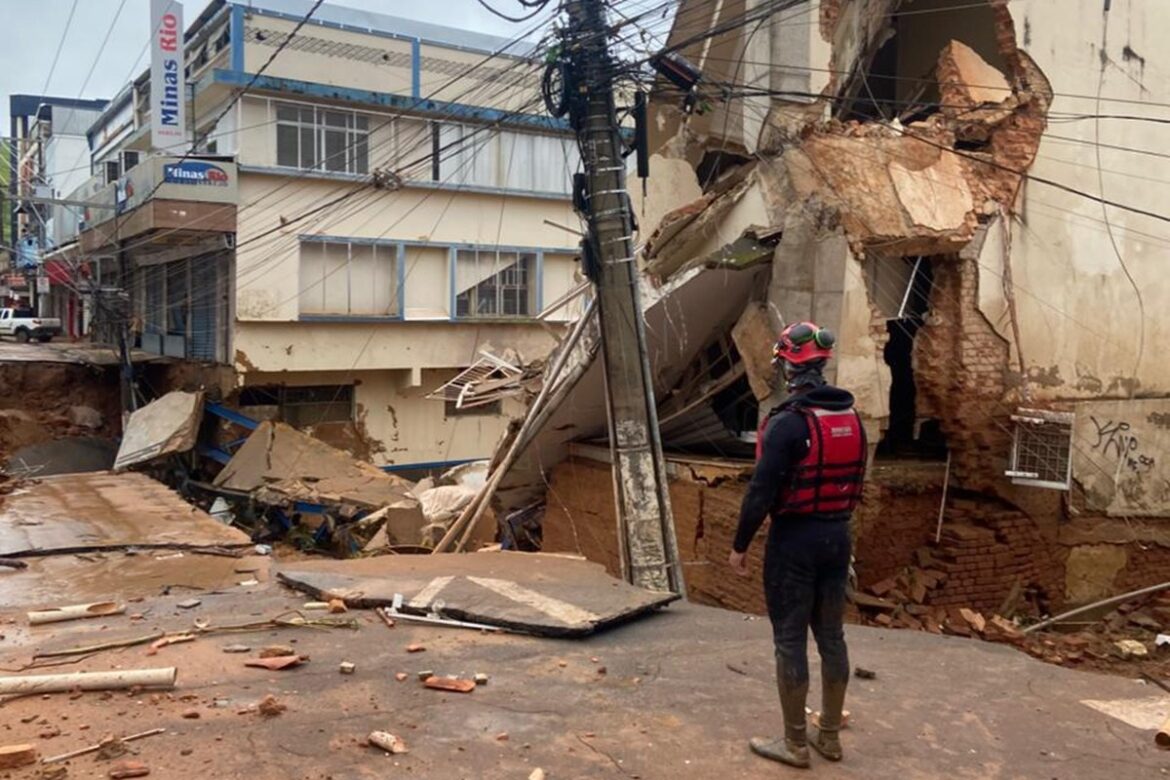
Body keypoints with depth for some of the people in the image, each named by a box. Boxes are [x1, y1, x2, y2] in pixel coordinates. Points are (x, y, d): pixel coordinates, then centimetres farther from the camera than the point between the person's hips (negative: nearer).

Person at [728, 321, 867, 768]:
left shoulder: (787, 422, -18)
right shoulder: (852, 418, 6)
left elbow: (762, 490, -19)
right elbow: (855, 482, 13)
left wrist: (740, 544, -10)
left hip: (795, 539, -7)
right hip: (837, 536, 7)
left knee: (790, 640, 3)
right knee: (831, 635, 15)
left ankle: (795, 744, 11)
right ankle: (830, 736, 26)